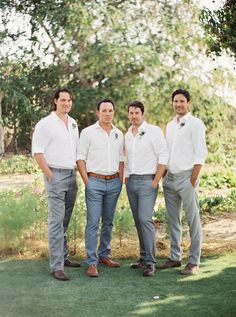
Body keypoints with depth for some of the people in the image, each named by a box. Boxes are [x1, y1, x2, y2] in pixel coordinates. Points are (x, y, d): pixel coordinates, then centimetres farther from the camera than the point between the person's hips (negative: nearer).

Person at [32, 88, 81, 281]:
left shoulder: (73, 124, 15)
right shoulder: (46, 123, -6)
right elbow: (37, 152, -9)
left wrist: (78, 172, 13)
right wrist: (49, 175, -12)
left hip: (72, 175, 7)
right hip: (56, 175, -7)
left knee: (65, 221, 13)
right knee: (56, 221, -9)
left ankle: (63, 256, 23)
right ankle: (56, 266, -7)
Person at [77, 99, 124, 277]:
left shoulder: (119, 134, 12)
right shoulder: (88, 132, -1)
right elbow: (81, 159, -3)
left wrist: (121, 181, 8)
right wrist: (87, 182, -9)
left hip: (114, 182, 5)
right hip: (95, 182, -4)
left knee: (108, 221, 11)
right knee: (93, 222, -7)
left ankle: (104, 255, 24)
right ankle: (92, 263, -4)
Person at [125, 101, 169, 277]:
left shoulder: (154, 131, -5)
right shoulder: (128, 135, 15)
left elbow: (163, 157, -9)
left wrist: (155, 181, -13)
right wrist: (126, 178, 13)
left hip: (147, 181, -6)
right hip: (131, 181, 7)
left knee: (145, 219, -15)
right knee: (138, 220, 9)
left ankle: (150, 262, -11)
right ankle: (144, 257, 18)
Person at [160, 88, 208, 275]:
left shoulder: (195, 124, -5)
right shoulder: (170, 125, 16)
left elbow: (200, 154, -10)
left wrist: (193, 180, -15)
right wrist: (163, 174, 10)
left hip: (186, 177, -7)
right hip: (170, 178, 7)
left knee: (193, 221, -2)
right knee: (173, 221, 12)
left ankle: (194, 262, 4)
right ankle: (175, 257, 21)